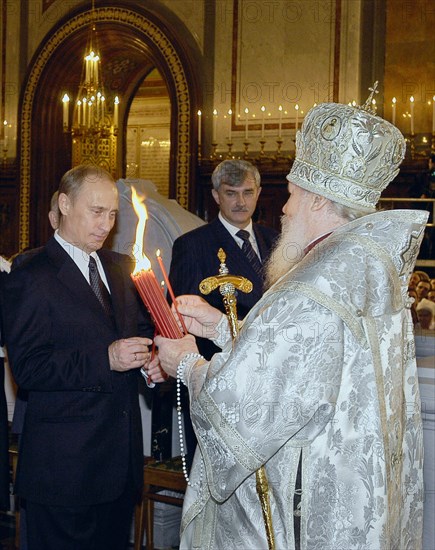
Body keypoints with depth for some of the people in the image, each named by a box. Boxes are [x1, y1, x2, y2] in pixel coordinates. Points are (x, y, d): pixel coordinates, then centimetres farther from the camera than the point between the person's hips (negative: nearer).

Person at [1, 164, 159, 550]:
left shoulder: (121, 267, 12)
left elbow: (140, 327, 21)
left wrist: (151, 356, -4)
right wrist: (105, 359, -27)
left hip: (122, 456, 7)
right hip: (65, 461, -6)